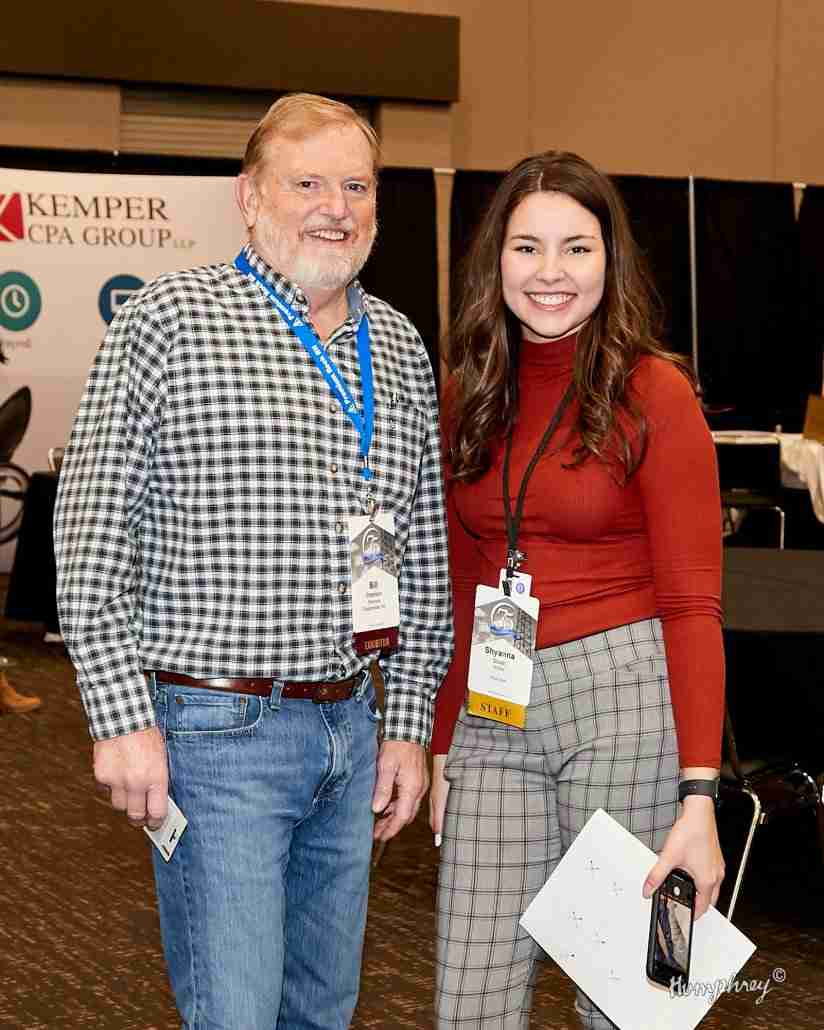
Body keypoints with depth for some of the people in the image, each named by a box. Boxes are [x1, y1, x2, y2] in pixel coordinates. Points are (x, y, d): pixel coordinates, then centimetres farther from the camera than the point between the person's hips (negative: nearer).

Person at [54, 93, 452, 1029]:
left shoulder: (400, 350, 11)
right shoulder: (169, 320, -7)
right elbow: (92, 536, -9)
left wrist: (409, 724, 11)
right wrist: (122, 717, -14)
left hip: (352, 726, 6)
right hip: (216, 732, -6)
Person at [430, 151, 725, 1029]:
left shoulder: (653, 393, -5)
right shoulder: (468, 395, 10)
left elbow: (692, 603, -8)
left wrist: (698, 793, -15)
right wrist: (444, 742, 14)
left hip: (622, 699, -4)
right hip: (493, 715, 4)